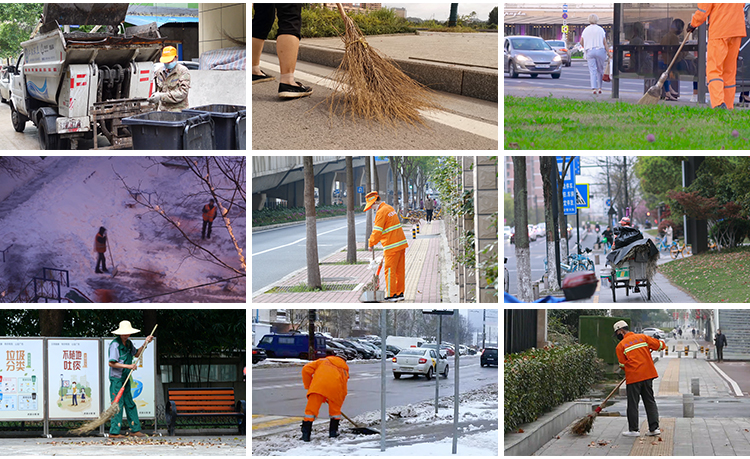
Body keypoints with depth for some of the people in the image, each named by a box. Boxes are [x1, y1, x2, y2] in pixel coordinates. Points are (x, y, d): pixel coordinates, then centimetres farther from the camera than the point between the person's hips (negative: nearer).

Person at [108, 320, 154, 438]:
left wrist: (145, 343, 15)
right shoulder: (115, 344, -16)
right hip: (116, 379, -8)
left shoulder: (128, 343, 10)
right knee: (117, 405, -8)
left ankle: (135, 430, 18)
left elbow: (136, 354, 27)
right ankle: (114, 432, -4)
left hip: (125, 379, 8)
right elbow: (111, 363, -20)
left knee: (130, 404, 12)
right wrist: (128, 366, -22)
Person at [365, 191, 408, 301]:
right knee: (400, 270, 11)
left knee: (389, 270, -2)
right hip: (401, 243, 9)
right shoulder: (390, 208, 15)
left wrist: (371, 243, -2)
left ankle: (391, 295, 1)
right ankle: (400, 293, 17)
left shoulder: (381, 212, -14)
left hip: (392, 246, -9)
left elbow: (377, 231, -15)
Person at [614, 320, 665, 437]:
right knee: (650, 401, 10)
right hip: (648, 375, 4)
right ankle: (654, 428, 7)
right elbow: (660, 345, 7)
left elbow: (622, 364, -2)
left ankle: (633, 430, 7)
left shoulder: (621, 346, -3)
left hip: (633, 377, -4)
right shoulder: (643, 337, 5)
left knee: (633, 404, 4)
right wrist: (649, 348, 26)